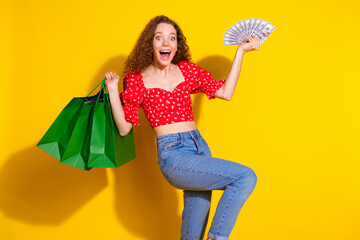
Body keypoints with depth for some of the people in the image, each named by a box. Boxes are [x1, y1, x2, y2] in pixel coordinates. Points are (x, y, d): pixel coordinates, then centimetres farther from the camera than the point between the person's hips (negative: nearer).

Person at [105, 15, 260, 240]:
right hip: (173, 154, -5)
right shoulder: (137, 80, 1)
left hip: (200, 146, 5)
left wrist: (241, 52, 11)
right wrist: (113, 90, -8)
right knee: (245, 177, -20)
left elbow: (225, 92, 9)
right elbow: (124, 128, 1)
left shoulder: (187, 70, 11)